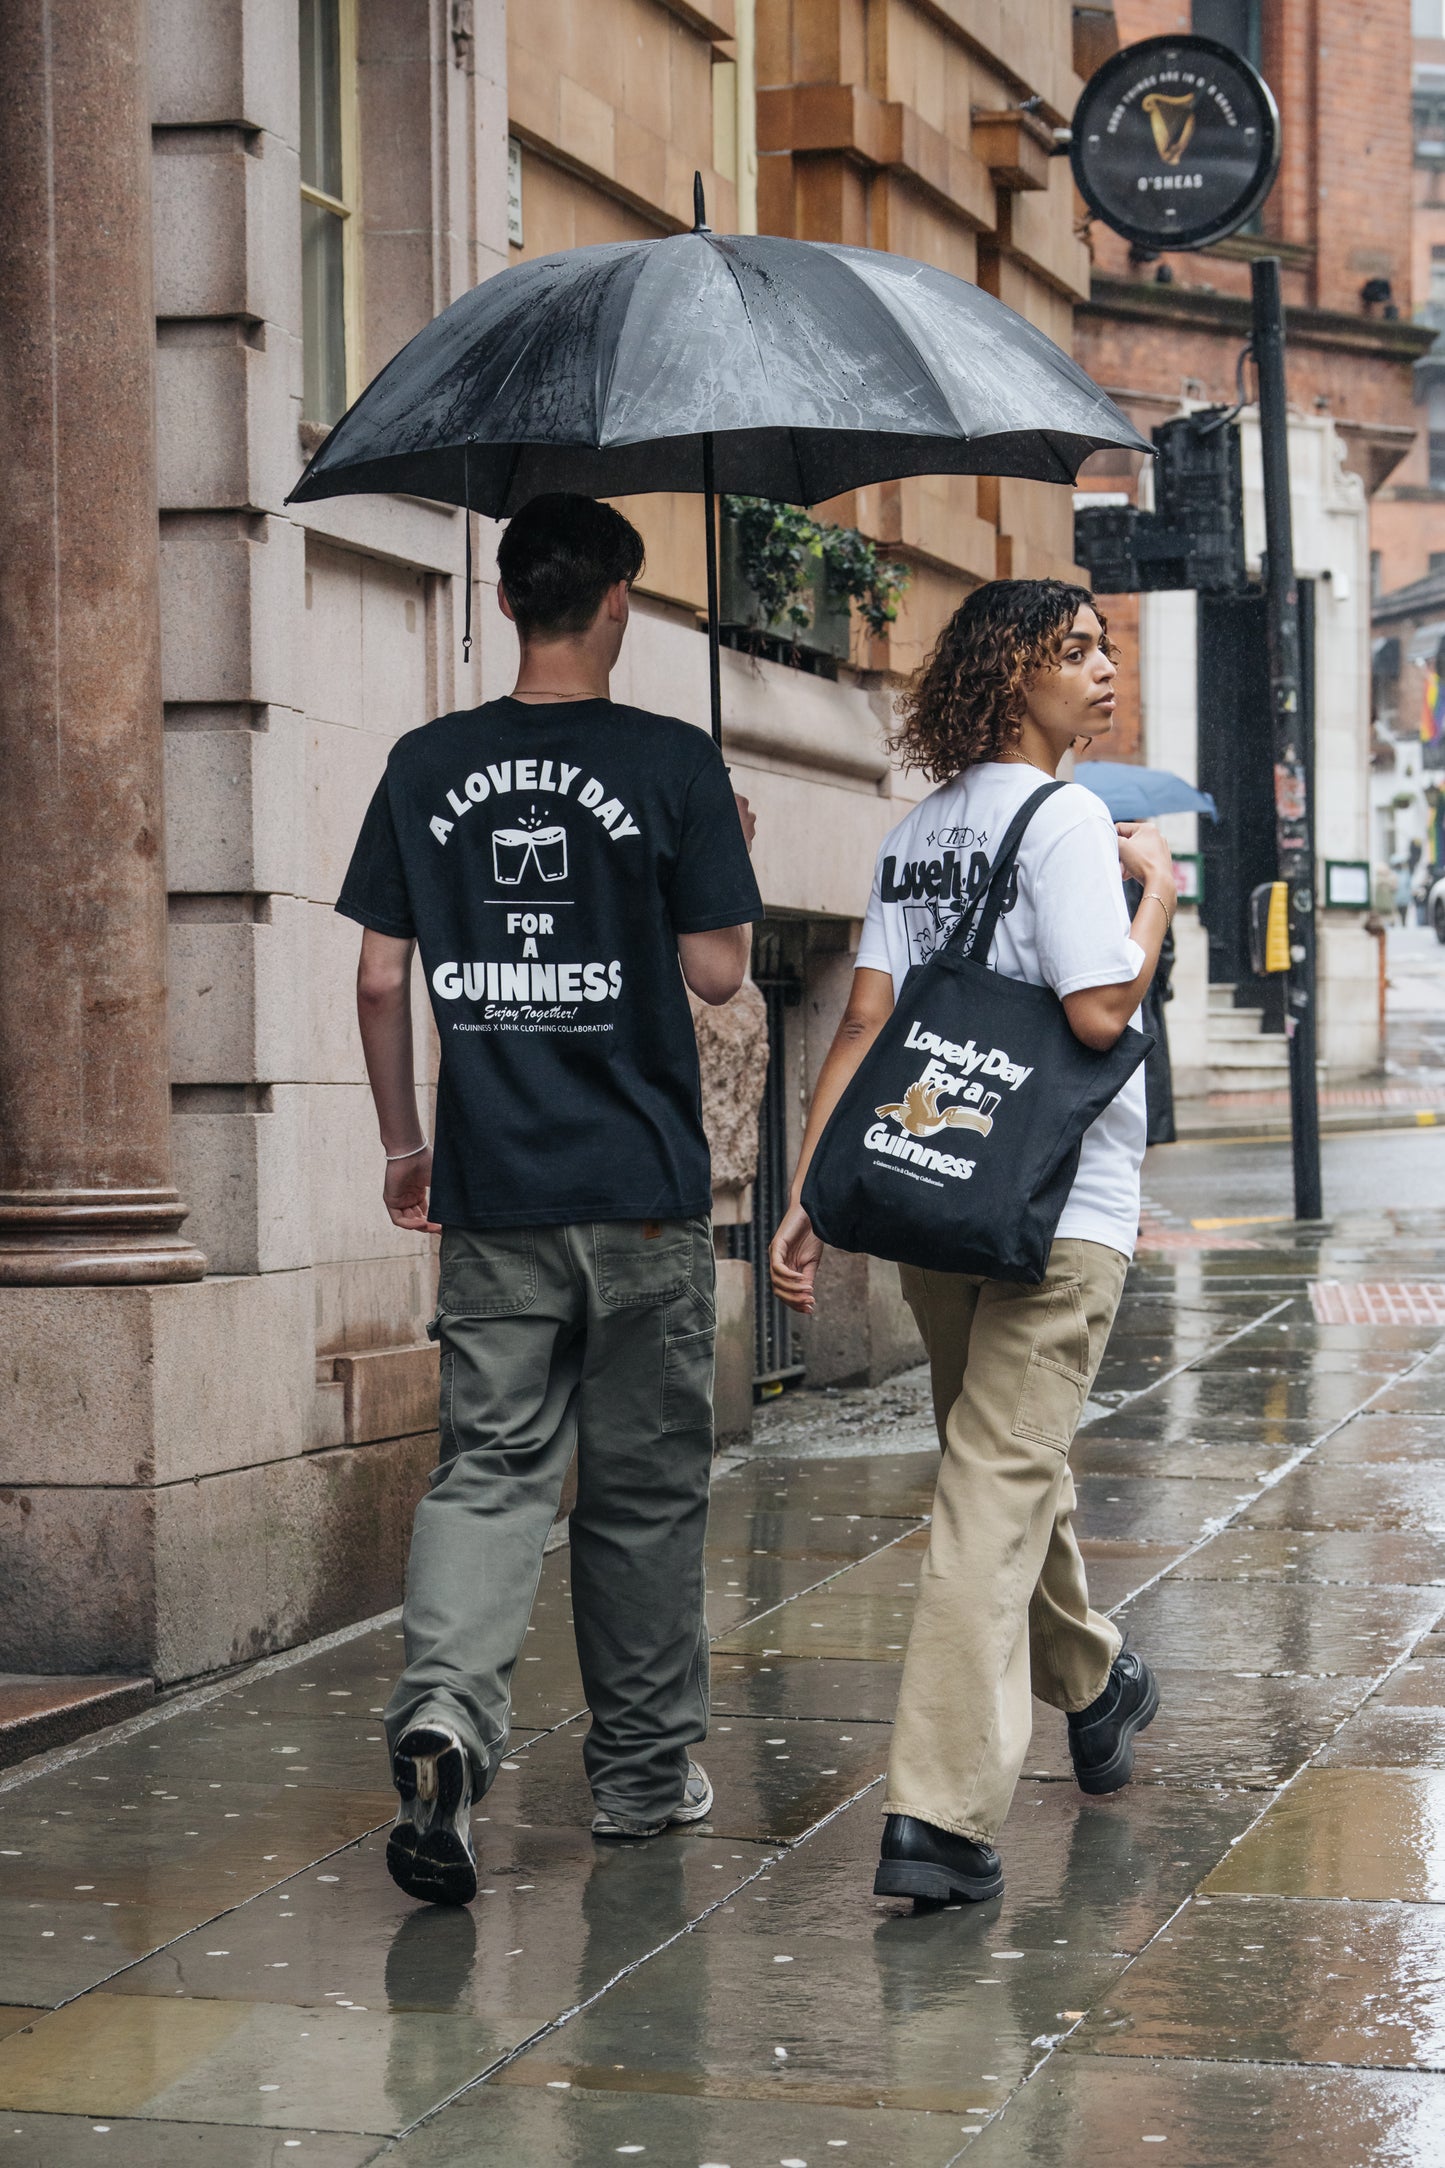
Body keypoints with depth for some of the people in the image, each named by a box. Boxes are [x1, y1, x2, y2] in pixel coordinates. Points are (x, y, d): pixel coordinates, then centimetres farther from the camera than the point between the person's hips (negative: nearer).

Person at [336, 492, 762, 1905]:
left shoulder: (427, 768, 3)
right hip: (642, 1193, -2)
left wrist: (403, 1141, 15)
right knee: (644, 1485, 10)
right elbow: (716, 974, -7)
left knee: (489, 1466, 4)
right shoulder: (674, 765, -6)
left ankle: (444, 1709, -20)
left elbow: (379, 978, 4)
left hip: (491, 1192, 2)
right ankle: (642, 1772, 19)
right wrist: (733, 865, 12)